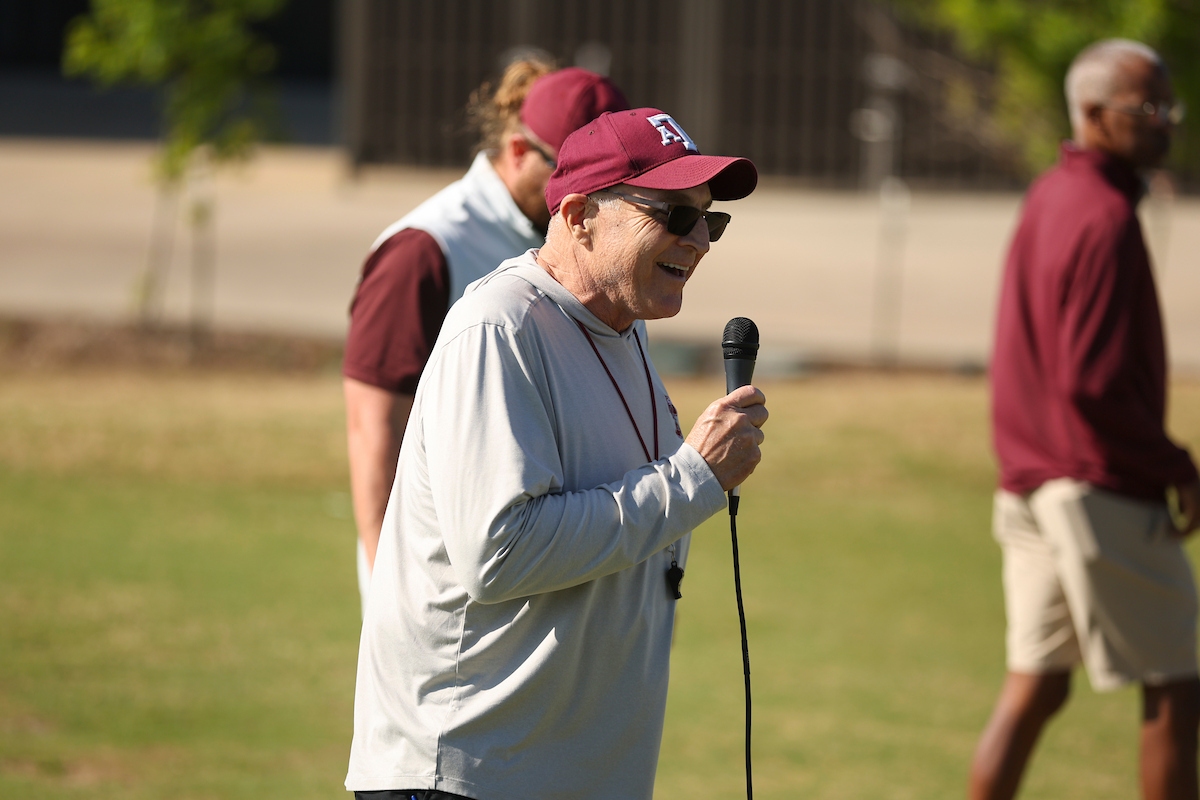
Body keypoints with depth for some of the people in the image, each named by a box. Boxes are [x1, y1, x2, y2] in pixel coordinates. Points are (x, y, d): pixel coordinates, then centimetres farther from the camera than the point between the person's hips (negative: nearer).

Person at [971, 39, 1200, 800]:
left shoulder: (1048, 198, 13)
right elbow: (1091, 384, -22)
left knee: (1035, 688, 11)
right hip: (1103, 493, -9)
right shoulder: (1105, 220, -16)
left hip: (1032, 482, 9)